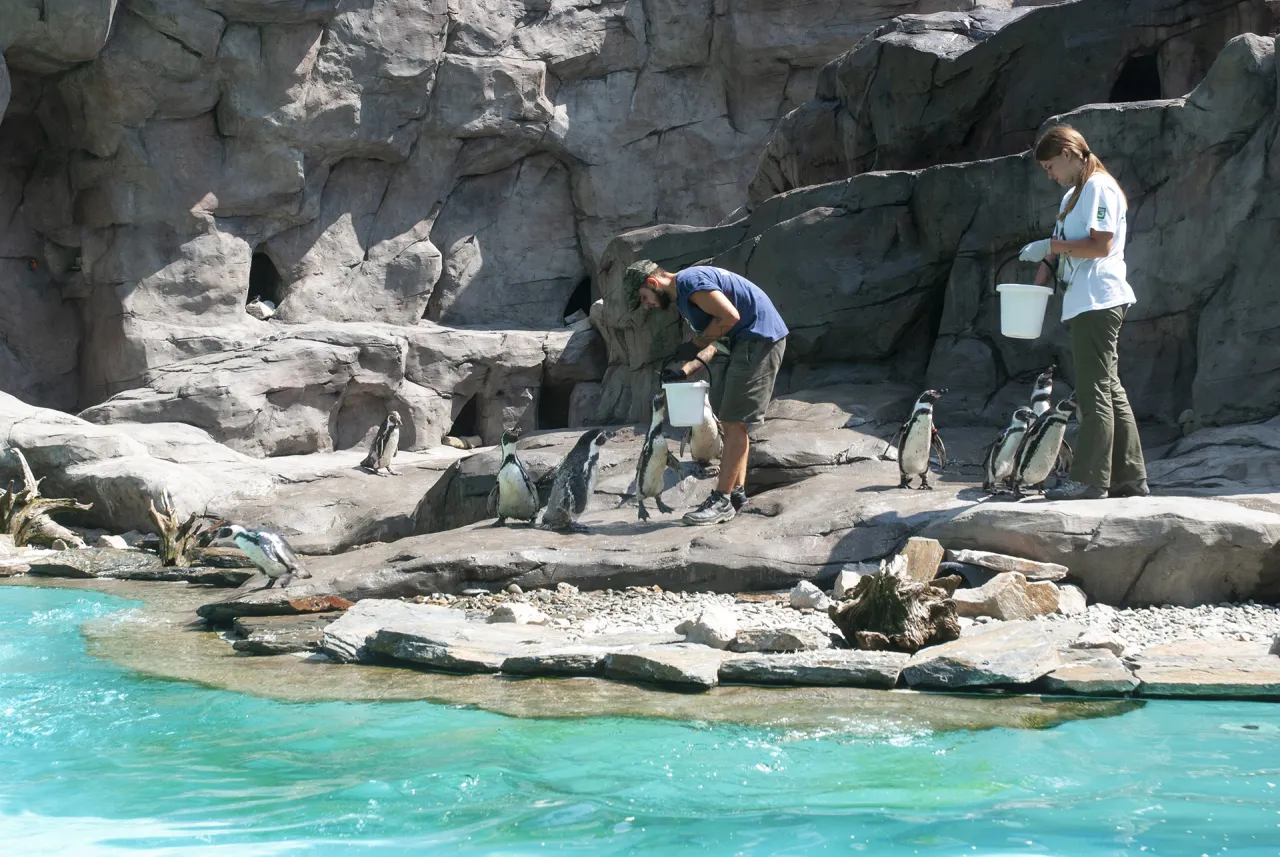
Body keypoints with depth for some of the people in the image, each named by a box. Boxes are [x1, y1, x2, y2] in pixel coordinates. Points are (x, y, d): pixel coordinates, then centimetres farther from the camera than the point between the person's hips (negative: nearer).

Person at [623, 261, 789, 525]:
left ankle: (722, 501, -9)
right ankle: (737, 492, 19)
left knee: (734, 422, -10)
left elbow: (730, 316, -23)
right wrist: (683, 371, 1)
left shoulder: (689, 282, -14)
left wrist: (695, 345, -12)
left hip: (760, 337, -11)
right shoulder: (682, 296, 18)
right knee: (732, 421, 14)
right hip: (748, 341, 11)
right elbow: (709, 346, 17)